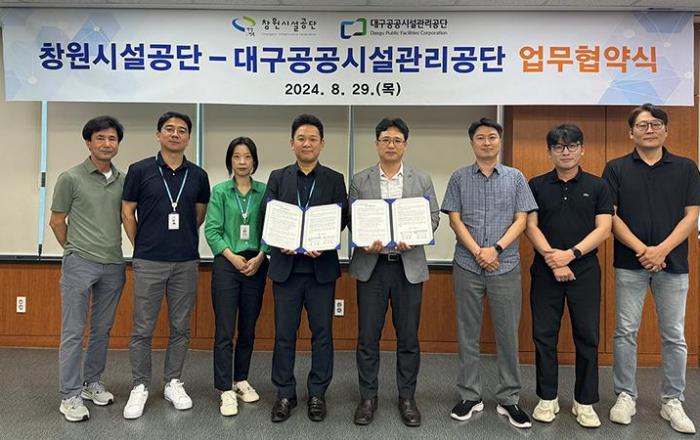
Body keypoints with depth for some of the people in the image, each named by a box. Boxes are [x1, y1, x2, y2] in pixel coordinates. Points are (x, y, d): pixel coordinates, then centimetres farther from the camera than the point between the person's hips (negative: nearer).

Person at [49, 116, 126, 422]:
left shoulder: (123, 180, 6)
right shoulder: (70, 178, -5)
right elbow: (56, 221, 2)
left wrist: (111, 249, 11)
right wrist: (75, 250, 10)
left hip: (113, 265, 4)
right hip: (80, 264, -4)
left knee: (102, 330, 14)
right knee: (73, 333, 2)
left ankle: (92, 383, 29)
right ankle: (70, 396, 12)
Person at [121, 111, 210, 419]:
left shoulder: (198, 175, 4)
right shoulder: (140, 170, -2)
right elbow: (127, 213, 4)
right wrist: (142, 245, 6)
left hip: (186, 262, 2)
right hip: (148, 262, -2)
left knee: (180, 328, 10)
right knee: (142, 329, 4)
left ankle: (173, 383, 24)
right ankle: (140, 387, 19)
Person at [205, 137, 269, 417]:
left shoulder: (265, 191, 5)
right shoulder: (220, 191, 3)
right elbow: (212, 231, -2)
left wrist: (259, 258, -10)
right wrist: (233, 257, -11)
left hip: (256, 265, 2)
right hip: (226, 264, -2)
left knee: (248, 329, 11)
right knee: (225, 331, -3)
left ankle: (241, 380, 26)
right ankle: (226, 391, 4)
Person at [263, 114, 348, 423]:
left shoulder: (334, 180, 6)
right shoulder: (278, 178, 8)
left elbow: (342, 218, -1)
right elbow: (266, 217, 3)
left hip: (321, 267, 0)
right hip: (286, 266, 1)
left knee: (322, 332, 6)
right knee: (284, 333, 7)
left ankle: (317, 394, 21)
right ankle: (285, 394, 21)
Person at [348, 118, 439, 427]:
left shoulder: (422, 180, 6)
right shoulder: (359, 180, 5)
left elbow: (433, 217, 3)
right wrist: (365, 243, -16)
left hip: (409, 265, 1)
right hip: (370, 265, 0)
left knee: (408, 337, 8)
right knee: (368, 336, 6)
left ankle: (407, 398, 23)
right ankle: (368, 397, 21)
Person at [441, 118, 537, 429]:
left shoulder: (515, 177, 7)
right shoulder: (459, 178, 6)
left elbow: (521, 220, 1)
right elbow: (455, 219, 1)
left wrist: (496, 249, -11)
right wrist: (477, 252, -10)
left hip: (506, 266, 0)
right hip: (467, 266, 0)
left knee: (507, 334, 5)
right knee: (468, 333, 7)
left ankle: (508, 399, 18)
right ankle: (470, 396, 19)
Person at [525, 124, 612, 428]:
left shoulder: (597, 186, 4)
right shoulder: (537, 185, 5)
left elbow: (603, 229, -3)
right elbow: (530, 226, -1)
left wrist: (570, 254, -15)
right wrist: (552, 259, -13)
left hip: (585, 271, 0)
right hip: (545, 271, 0)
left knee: (587, 337, 5)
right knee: (544, 335, 5)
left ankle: (585, 402, 19)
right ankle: (547, 398, 19)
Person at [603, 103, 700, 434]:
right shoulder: (616, 168, 2)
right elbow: (609, 216, -4)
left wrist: (662, 249, -15)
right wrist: (641, 250, -14)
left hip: (673, 264, 1)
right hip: (629, 264, -1)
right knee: (625, 332, 5)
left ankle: (672, 401, 21)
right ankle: (625, 396, 18)